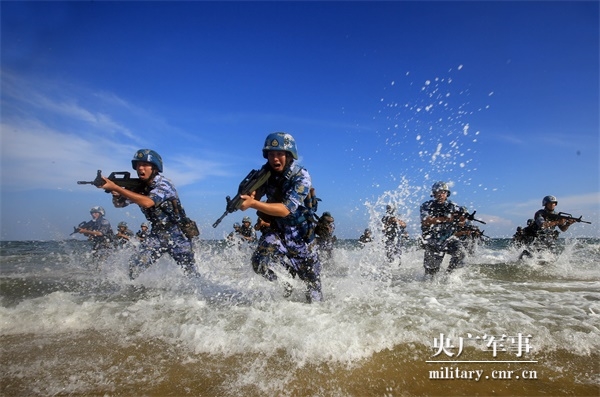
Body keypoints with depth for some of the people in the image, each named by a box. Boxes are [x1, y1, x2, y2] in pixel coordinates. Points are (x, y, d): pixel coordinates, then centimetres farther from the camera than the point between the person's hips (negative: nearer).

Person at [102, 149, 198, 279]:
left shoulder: (163, 184, -20)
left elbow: (147, 202, -36)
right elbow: (119, 204, 2)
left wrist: (116, 187, -37)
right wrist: (115, 193, -23)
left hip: (177, 234, -5)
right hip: (156, 234, 5)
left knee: (191, 273, 5)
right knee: (135, 265, -8)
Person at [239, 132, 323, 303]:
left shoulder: (301, 177, -24)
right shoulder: (267, 173, -8)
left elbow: (285, 210, -34)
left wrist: (253, 203, -46)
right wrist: (248, 194, -31)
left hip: (300, 234, -3)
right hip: (276, 230, 3)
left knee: (311, 281, 9)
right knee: (261, 262, -23)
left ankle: (317, 302, 43)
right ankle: (286, 281, 8)